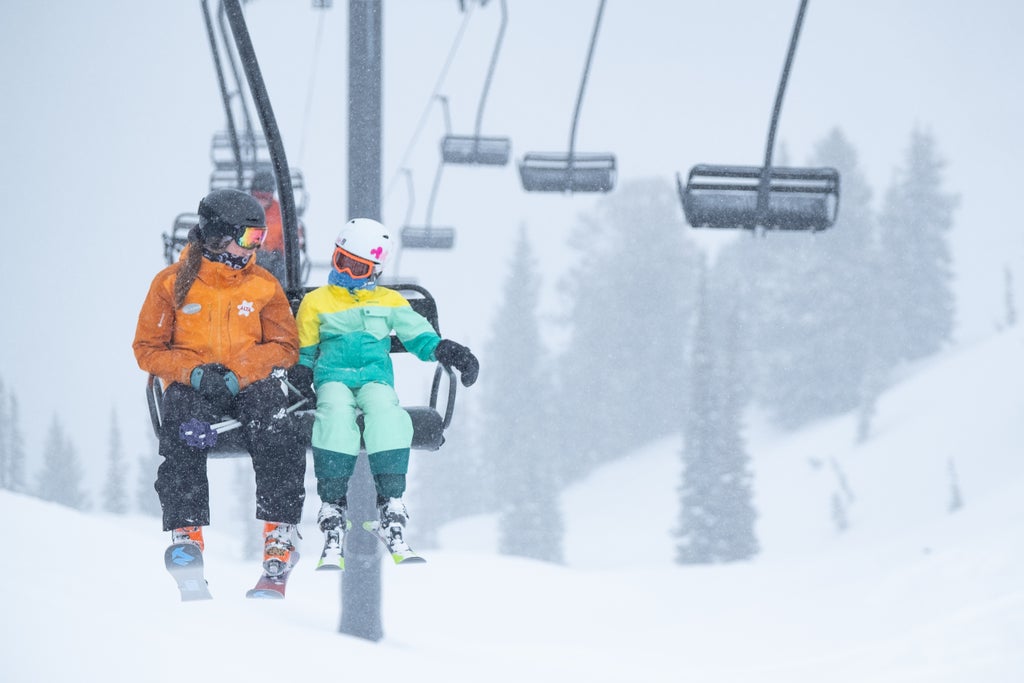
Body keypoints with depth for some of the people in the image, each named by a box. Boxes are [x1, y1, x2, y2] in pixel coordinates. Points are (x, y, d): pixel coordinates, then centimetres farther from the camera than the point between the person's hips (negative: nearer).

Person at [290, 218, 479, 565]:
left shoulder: (390, 302, 20)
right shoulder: (315, 303, 18)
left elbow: (419, 335, 11)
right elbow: (303, 354, 18)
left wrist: (449, 352, -8)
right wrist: (301, 380, -3)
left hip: (376, 378, 1)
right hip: (333, 377, -1)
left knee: (386, 414, -36)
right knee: (336, 416, -37)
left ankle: (391, 508, -37)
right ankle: (332, 511, -37)